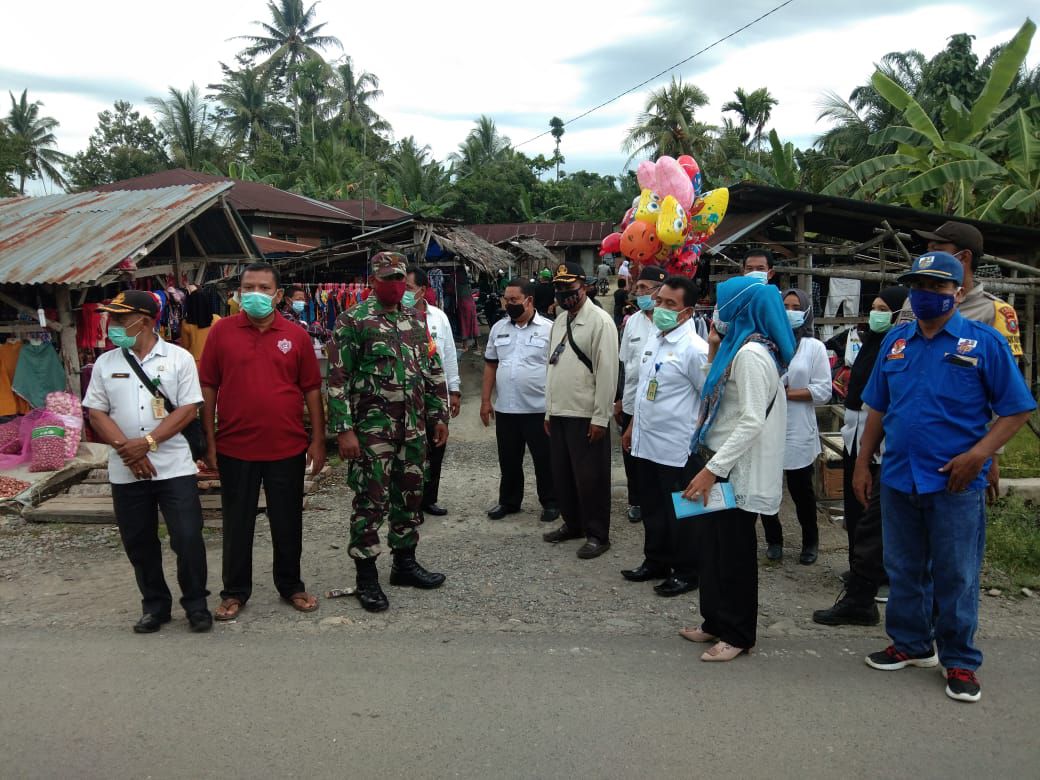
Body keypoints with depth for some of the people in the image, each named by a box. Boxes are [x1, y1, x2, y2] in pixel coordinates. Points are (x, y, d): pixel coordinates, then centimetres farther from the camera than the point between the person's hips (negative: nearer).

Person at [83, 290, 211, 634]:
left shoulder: (179, 358, -2)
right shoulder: (105, 363, 7)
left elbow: (188, 409, -7)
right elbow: (96, 412, 3)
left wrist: (147, 442, -15)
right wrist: (125, 448, -11)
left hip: (174, 467, -3)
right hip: (126, 472, 3)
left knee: (188, 538, -5)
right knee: (139, 543, 11)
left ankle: (196, 604, 13)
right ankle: (155, 605, 27)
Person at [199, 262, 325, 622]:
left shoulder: (296, 335, 1)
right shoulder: (222, 331, -1)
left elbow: (312, 390, 3)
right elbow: (208, 388, 2)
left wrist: (318, 440, 0)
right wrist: (209, 440, -1)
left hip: (288, 447, 1)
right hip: (235, 447, 0)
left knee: (287, 522, 13)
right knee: (237, 523, 12)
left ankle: (290, 585, 30)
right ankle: (235, 591, 28)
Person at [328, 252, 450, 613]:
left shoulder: (416, 320, 11)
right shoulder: (353, 320, -6)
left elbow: (434, 371, 16)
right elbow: (338, 378, -10)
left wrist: (439, 415, 11)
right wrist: (343, 430, -15)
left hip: (414, 426, 6)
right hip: (372, 427, -6)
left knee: (410, 497, 13)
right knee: (371, 501, -2)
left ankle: (405, 563, 28)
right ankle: (366, 577, 10)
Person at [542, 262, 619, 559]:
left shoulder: (600, 321, -11)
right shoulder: (559, 321, 13)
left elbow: (607, 372, -15)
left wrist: (600, 417, -17)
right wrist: (549, 411, 15)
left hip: (586, 416, -7)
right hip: (559, 412, 8)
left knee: (590, 478, 2)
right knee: (562, 473, 16)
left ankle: (597, 535, 15)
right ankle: (572, 523, 33)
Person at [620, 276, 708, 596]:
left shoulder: (694, 348, -16)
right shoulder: (653, 339, 9)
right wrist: (632, 426, 20)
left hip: (676, 448, -8)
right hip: (645, 442, 8)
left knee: (680, 514, 7)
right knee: (651, 507, 19)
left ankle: (686, 572, 22)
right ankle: (656, 561, 35)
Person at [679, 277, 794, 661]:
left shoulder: (751, 353, -19)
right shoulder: (737, 347, 12)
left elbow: (752, 422, -25)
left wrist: (710, 469, -25)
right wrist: (714, 351, 11)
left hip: (739, 469, -10)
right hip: (723, 463, 10)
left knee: (733, 551, 3)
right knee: (712, 543, 16)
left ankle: (737, 634, 17)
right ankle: (716, 622, 29)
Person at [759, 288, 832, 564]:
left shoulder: (815, 347, 1)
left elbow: (823, 391, -6)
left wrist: (786, 392, -13)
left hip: (797, 432, -1)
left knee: (801, 490, 10)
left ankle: (810, 541, 31)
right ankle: (774, 539, 29)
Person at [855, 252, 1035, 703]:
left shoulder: (985, 342, -5)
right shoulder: (896, 341, 9)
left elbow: (1016, 410, -5)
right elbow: (877, 408, 14)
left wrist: (979, 454, -18)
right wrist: (862, 464, 9)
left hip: (955, 483, -4)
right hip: (897, 479, 4)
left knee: (956, 576, 5)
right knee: (903, 570, 15)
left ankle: (960, 662, 21)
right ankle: (911, 644, 32)